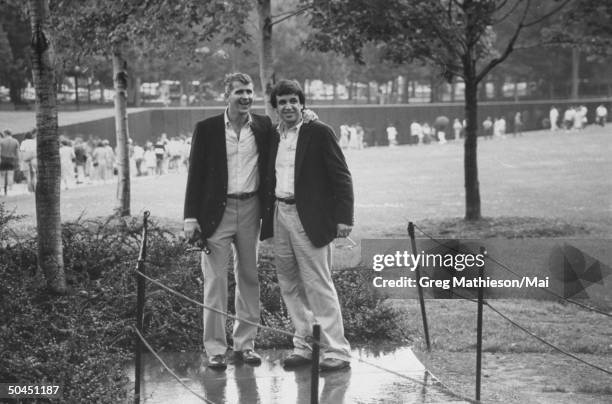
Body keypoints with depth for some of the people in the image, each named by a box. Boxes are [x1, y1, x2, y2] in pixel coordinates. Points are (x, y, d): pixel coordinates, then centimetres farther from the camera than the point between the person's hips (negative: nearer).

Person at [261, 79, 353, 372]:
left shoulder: (319, 133, -5)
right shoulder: (273, 137, 13)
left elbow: (341, 177, -8)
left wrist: (344, 217, -14)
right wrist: (267, 215, 8)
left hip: (309, 220, -7)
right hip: (279, 216, 7)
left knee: (319, 287, -6)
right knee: (290, 287, 10)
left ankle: (336, 352, -1)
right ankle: (304, 346, 19)